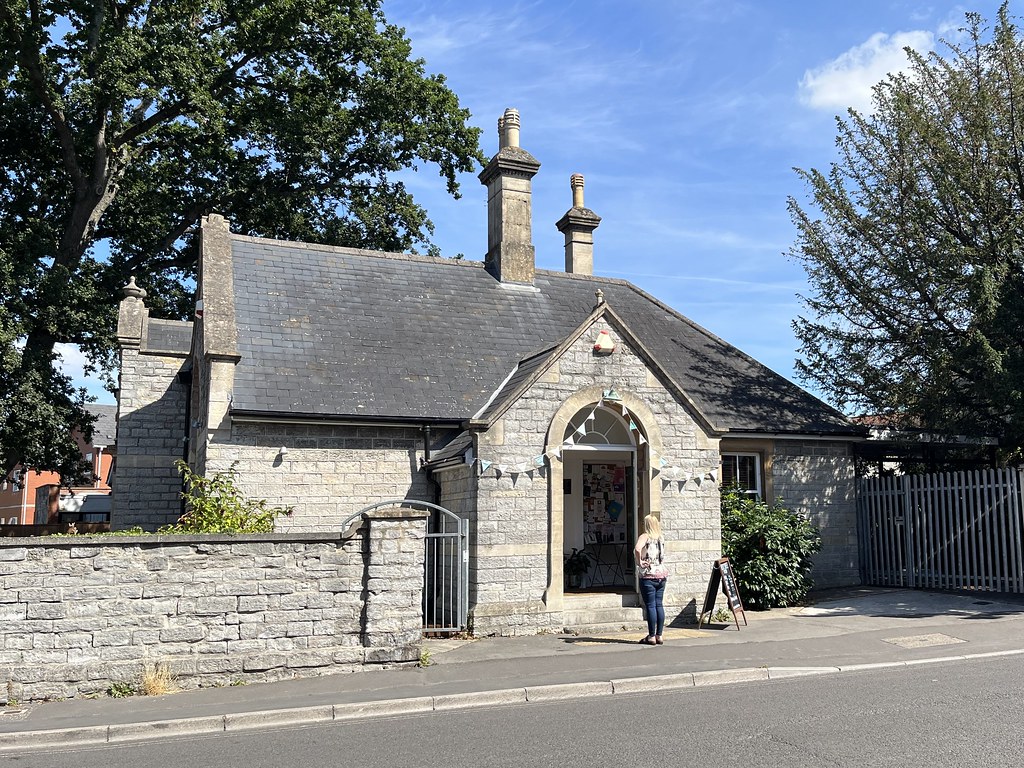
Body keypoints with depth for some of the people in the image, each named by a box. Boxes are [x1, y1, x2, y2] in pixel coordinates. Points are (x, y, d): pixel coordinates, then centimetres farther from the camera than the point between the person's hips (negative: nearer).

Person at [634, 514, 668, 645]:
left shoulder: (645, 537, -10)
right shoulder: (661, 538, 10)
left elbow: (637, 549, -29)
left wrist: (639, 562, -17)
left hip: (648, 576, -6)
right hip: (662, 574, 6)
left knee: (650, 606, -2)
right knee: (659, 605, 9)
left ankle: (651, 637, 1)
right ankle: (659, 636, 12)